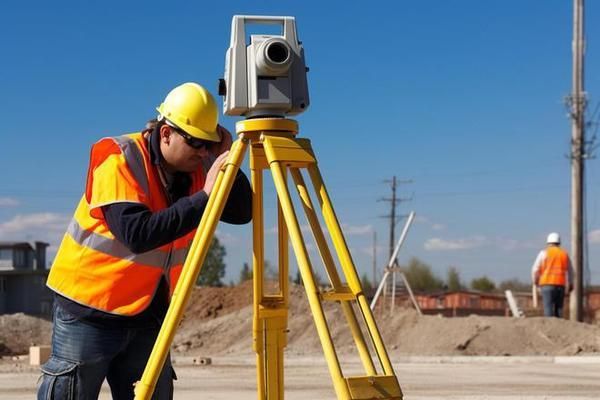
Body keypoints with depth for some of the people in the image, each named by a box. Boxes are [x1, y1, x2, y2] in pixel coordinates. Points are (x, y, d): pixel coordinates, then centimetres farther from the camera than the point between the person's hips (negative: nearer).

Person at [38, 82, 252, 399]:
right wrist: (204, 197, -32)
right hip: (89, 308, -6)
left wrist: (227, 161, -14)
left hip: (149, 313, 6)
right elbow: (137, 235, -31)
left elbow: (242, 212, -1)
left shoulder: (196, 168, 0)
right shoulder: (118, 159, -19)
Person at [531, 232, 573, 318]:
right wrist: (570, 285, 29)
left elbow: (535, 269, 2)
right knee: (558, 310, 8)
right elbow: (569, 271, 16)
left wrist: (535, 281, 20)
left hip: (547, 284, -3)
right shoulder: (564, 254, 12)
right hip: (560, 285, 3)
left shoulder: (544, 253, 2)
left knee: (548, 310, -8)